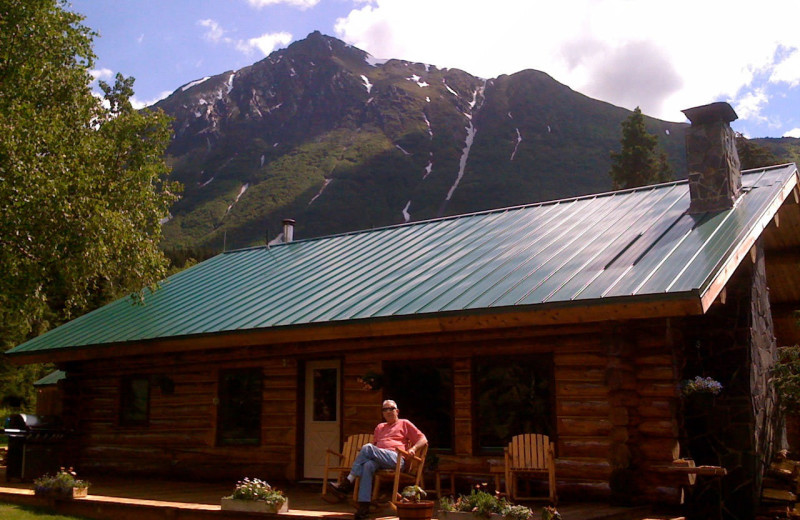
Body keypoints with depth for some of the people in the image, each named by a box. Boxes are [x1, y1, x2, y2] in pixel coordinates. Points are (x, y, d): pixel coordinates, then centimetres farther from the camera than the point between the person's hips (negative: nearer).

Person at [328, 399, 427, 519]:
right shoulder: (380, 427, 37)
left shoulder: (404, 424, 20)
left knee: (367, 448, -29)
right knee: (368, 465, -34)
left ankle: (348, 483, -28)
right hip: (379, 461, 5)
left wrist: (413, 448, -8)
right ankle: (364, 506, -42)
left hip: (396, 459, -5)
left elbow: (423, 439, 12)